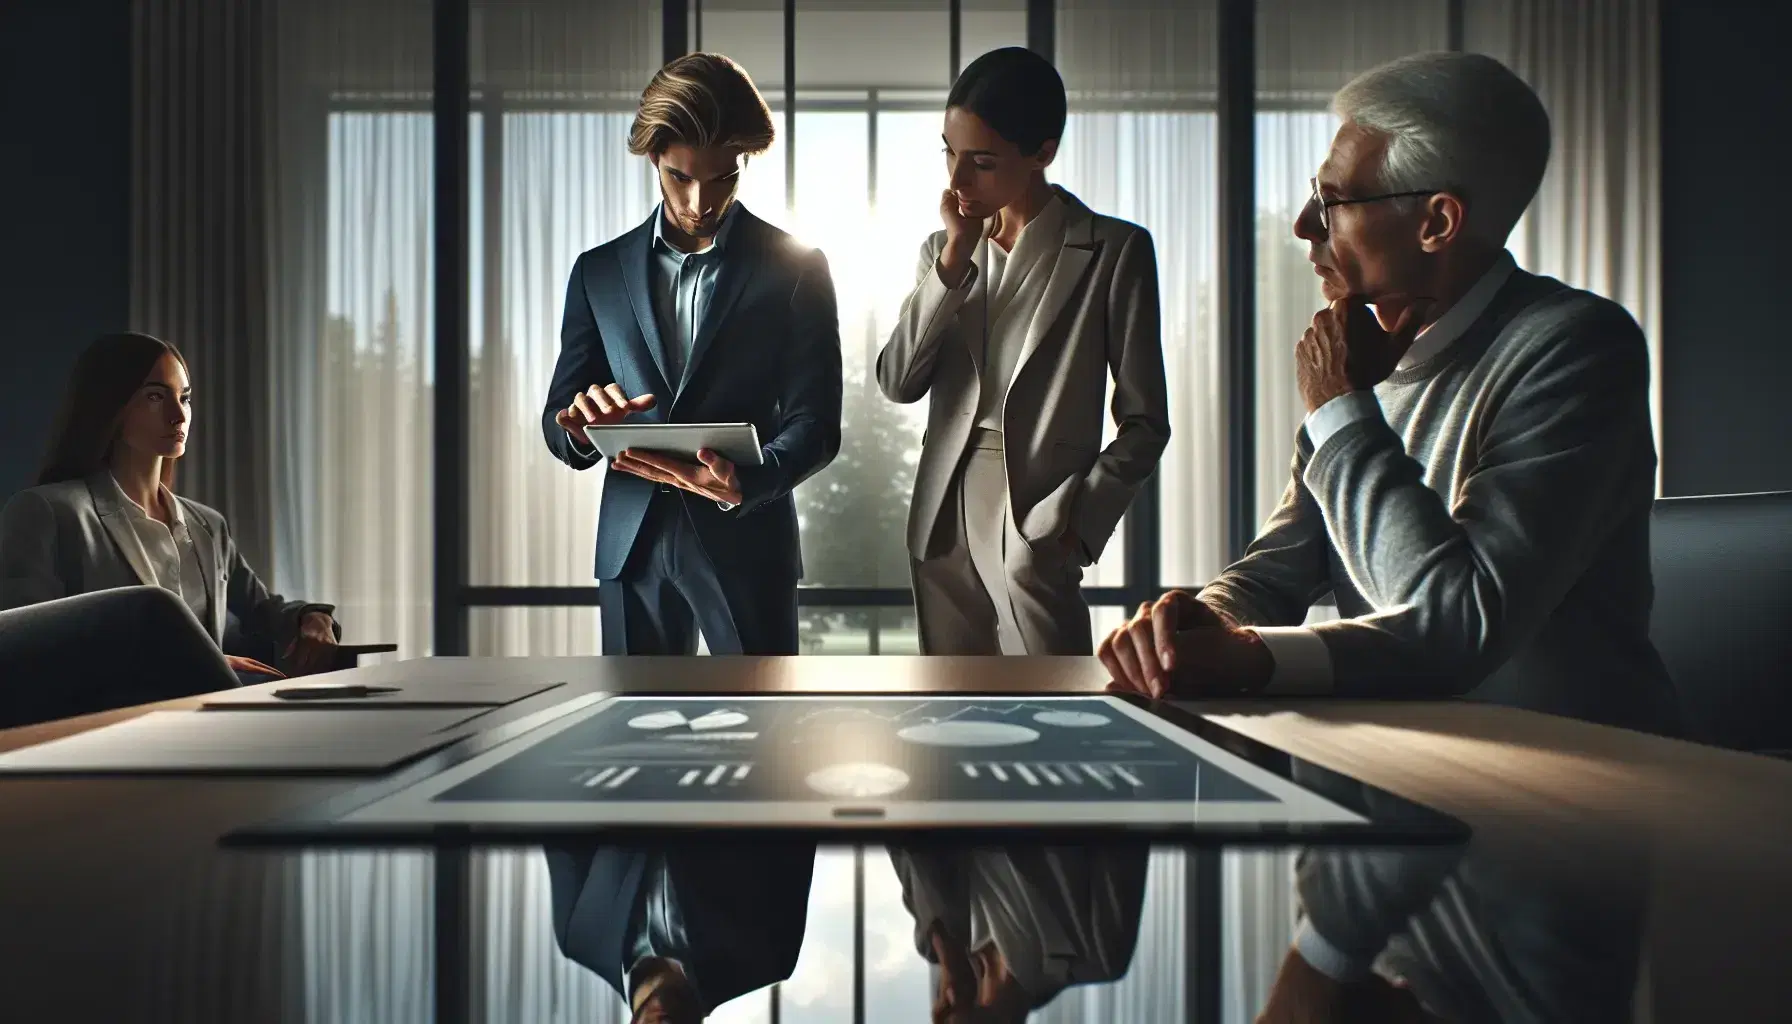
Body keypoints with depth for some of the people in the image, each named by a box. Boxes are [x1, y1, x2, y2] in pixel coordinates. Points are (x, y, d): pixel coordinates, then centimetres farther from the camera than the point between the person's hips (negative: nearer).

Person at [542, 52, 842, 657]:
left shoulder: (795, 267, 1)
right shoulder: (600, 270, 9)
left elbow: (815, 424, -5)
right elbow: (558, 427, 7)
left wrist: (745, 483, -26)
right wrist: (581, 424, -18)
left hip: (745, 543, -3)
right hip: (632, 542, 3)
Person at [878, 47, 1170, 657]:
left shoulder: (1113, 250, -3)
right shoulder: (944, 251, 12)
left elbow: (1144, 421, -2)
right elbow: (897, 383, 0)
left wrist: (1074, 520, -13)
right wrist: (956, 255, -5)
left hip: (1036, 526, -5)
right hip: (942, 522, 5)